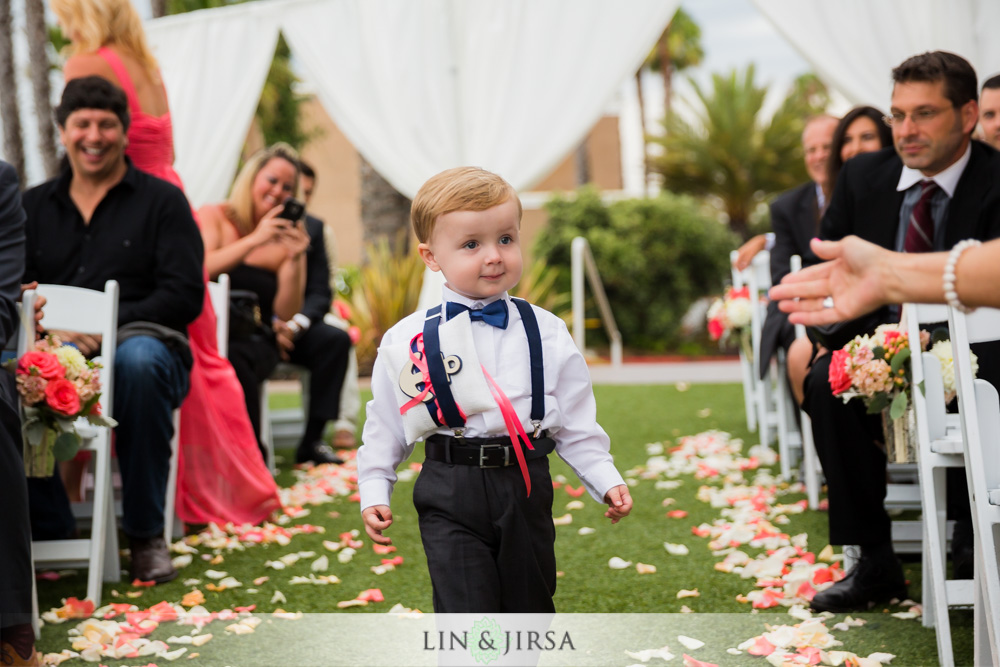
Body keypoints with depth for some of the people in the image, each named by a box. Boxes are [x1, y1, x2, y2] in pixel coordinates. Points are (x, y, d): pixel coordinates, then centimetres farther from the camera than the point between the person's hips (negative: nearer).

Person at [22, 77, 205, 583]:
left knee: (139, 359, -39)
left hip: (143, 343, -2)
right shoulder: (35, 206, 21)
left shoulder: (161, 201, 9)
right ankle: (49, 524, -13)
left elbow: (184, 297, -2)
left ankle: (145, 533, -23)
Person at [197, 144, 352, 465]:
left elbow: (286, 315, -1)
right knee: (240, 357, -37)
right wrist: (255, 240, -22)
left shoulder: (288, 237, 6)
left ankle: (312, 440, -12)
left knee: (334, 340, -18)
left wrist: (295, 260, -14)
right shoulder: (214, 217, 2)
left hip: (262, 333, 5)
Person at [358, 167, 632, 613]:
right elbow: (385, 425, 7)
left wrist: (606, 480, -2)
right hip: (450, 495, -2)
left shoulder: (547, 334, 3)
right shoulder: (406, 341, -1)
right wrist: (373, 493, 2)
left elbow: (576, 424, 6)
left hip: (525, 488, 2)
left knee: (530, 608, 14)